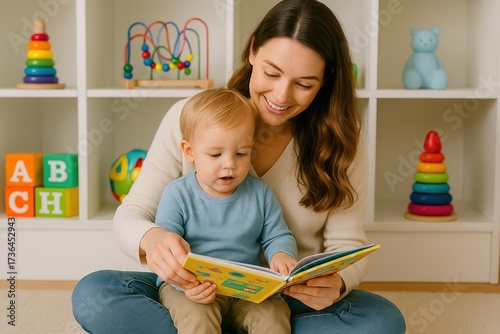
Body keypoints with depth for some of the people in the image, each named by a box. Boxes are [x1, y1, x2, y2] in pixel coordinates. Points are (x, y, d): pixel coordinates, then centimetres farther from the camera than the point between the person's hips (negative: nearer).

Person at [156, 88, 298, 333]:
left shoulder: (260, 193, 5)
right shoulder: (177, 195, -5)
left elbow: (277, 236, 11)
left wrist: (281, 255, -15)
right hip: (191, 289, -2)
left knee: (274, 314, -23)